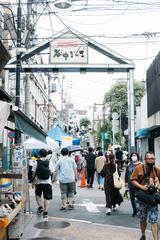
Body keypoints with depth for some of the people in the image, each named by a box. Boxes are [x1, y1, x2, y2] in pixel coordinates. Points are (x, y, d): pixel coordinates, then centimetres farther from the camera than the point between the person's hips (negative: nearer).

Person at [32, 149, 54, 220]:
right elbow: (52, 172, -2)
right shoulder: (49, 162, 0)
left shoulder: (37, 162, -3)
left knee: (37, 195, 23)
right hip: (47, 182, 1)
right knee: (46, 198, 5)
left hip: (39, 182, -1)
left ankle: (40, 207, 8)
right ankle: (45, 213, 1)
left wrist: (33, 181, 10)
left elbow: (34, 172, -2)